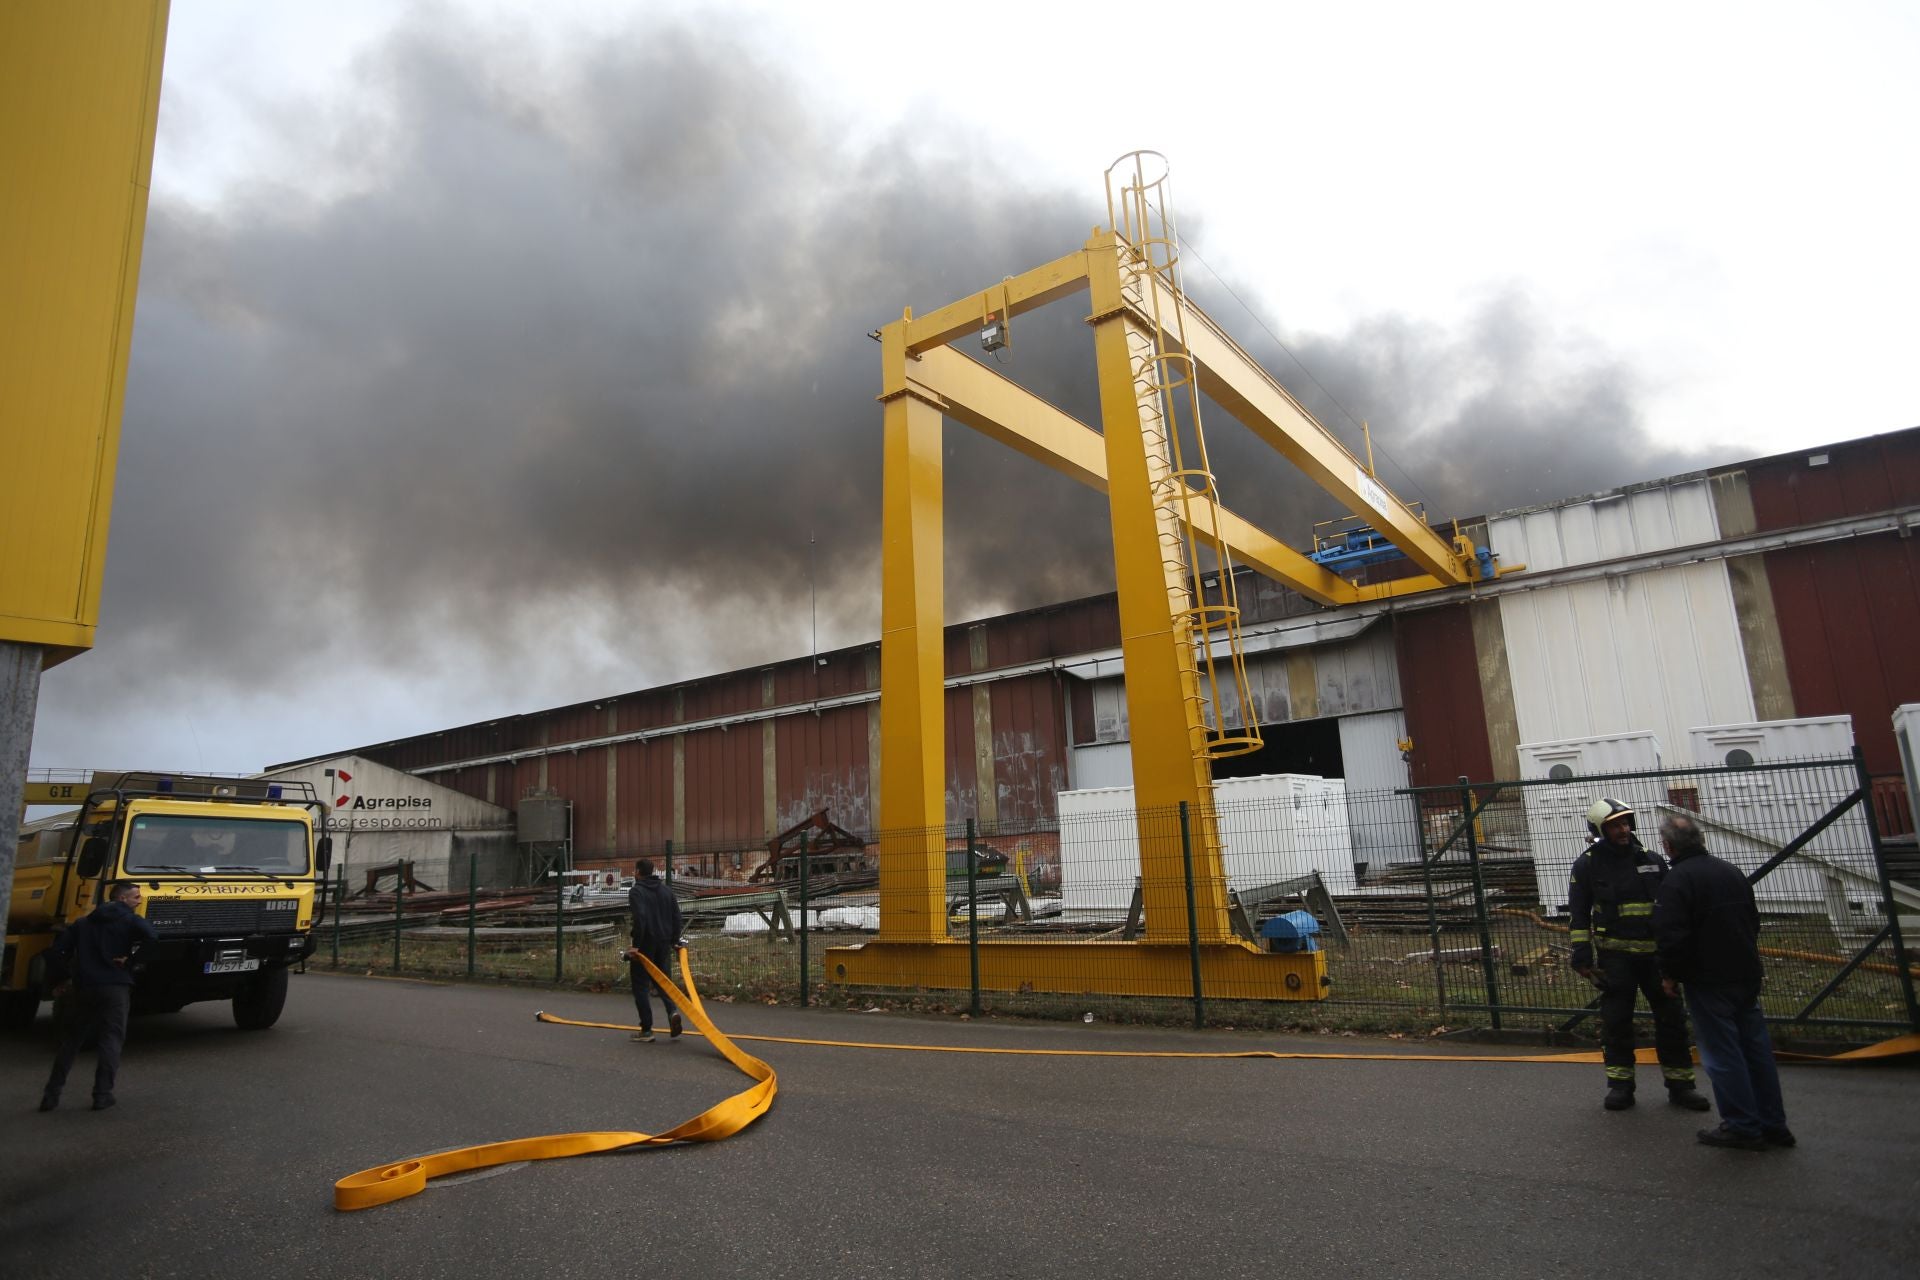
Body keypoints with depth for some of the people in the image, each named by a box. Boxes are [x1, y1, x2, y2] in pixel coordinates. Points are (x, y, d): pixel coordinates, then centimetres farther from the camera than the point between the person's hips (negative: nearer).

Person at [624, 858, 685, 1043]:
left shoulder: (636, 891, -9)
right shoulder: (666, 890, 12)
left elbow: (640, 918, -22)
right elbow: (677, 918, 10)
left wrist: (636, 944, -18)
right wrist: (674, 941, 15)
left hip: (645, 944, -6)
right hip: (664, 944, 6)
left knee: (641, 985, 5)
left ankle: (646, 1029, 6)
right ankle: (673, 1011, -6)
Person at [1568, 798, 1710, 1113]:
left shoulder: (1650, 860, 7)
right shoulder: (1588, 864, -3)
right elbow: (1579, 914, -2)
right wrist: (1582, 956, -6)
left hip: (1655, 953, 3)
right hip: (1615, 955, -3)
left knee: (1671, 1017, 5)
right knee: (1616, 1021, 2)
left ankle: (1679, 1084, 18)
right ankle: (1620, 1085, 13)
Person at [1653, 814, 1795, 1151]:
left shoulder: (1677, 880, -17)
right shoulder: (1732, 871, 10)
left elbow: (1672, 936, -21)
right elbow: (1753, 922, 20)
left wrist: (1671, 975, -6)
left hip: (1709, 982, -8)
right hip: (1747, 975, 8)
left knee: (1722, 1053, 0)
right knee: (1756, 1048, 14)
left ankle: (1743, 1127, 5)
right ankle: (1773, 1125, 22)